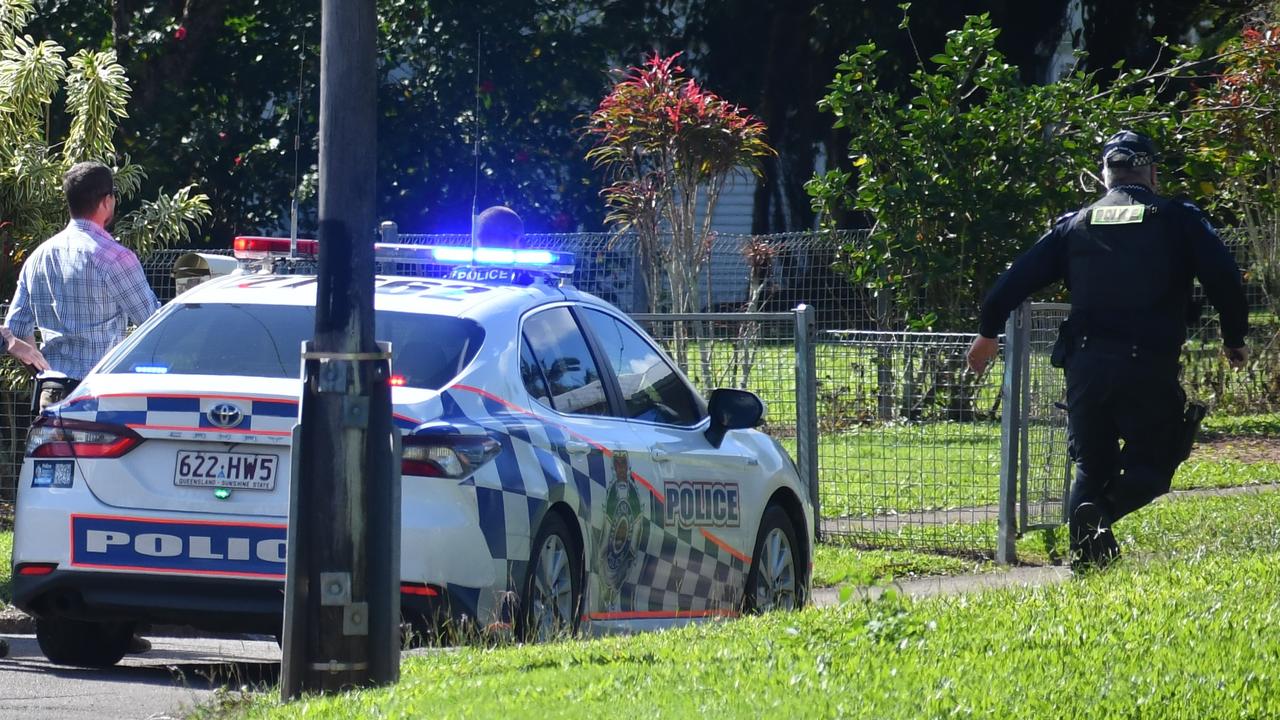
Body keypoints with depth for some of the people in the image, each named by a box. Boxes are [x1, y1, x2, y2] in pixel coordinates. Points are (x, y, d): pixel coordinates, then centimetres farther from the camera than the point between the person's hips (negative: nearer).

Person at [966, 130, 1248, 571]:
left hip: (1086, 365, 3)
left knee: (1091, 465, 16)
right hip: (1151, 367, -3)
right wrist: (1234, 340, 11)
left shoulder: (1076, 224, 11)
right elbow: (1224, 278, -2)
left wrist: (988, 332, 24)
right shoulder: (1178, 220, 5)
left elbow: (1019, 277, 11)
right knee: (1151, 466, 4)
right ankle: (1102, 513, -26)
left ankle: (1085, 552, -4)